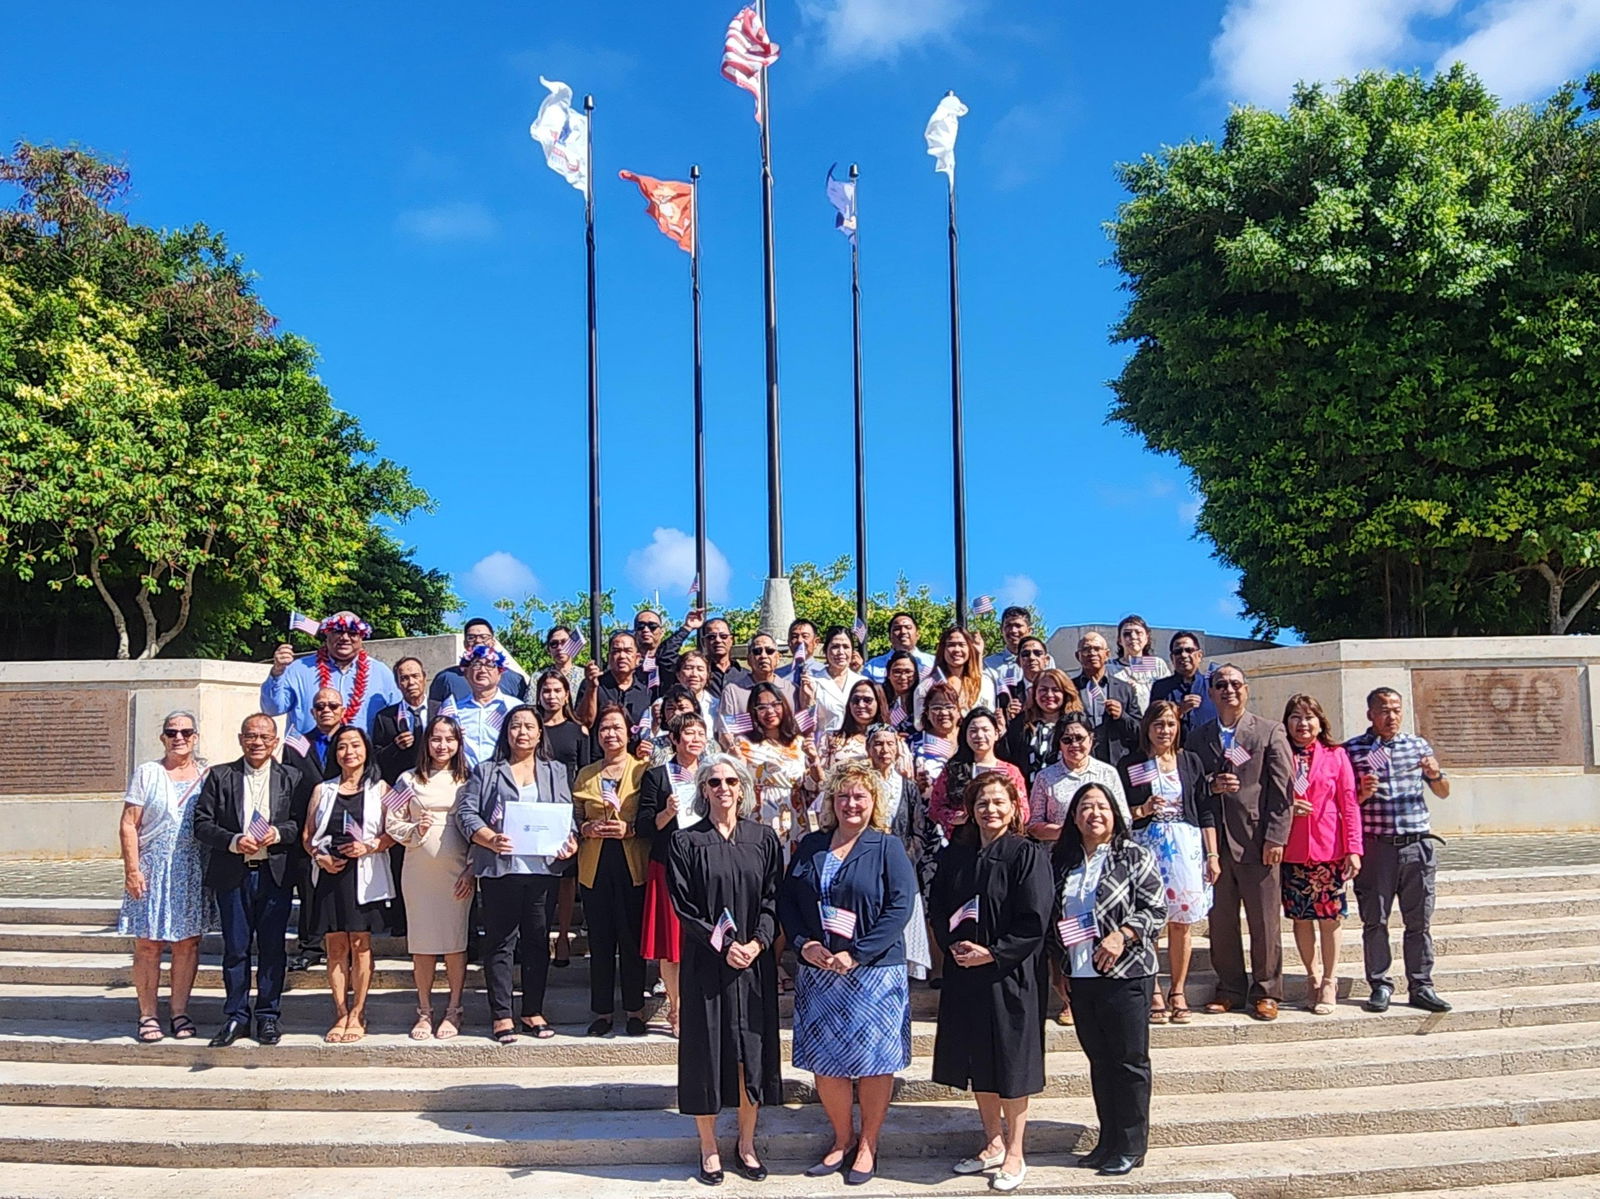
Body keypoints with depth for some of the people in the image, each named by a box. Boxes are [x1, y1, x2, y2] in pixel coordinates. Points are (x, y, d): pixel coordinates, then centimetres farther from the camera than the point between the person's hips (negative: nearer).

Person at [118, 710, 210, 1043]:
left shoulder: (207, 776, 8)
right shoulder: (147, 773, 3)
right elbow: (128, 825, -2)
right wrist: (132, 870, -10)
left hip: (193, 872, 2)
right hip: (151, 869, -2)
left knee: (187, 943, 4)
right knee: (147, 944, 0)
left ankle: (180, 1012, 13)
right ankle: (147, 1015, 9)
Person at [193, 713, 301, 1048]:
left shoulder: (291, 778, 7)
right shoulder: (219, 776, 6)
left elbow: (302, 823, 3)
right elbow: (202, 824, 0)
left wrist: (278, 834, -15)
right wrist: (234, 842, -14)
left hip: (276, 874, 0)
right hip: (232, 875, 0)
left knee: (272, 948, 4)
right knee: (235, 948, 5)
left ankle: (268, 1016, 15)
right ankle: (236, 1017, 16)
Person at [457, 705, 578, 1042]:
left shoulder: (555, 772, 17)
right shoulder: (486, 772, 10)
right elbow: (466, 812, 2)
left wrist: (570, 840, -8)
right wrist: (490, 839, -15)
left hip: (542, 867, 2)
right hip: (499, 867, -2)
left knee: (538, 940, 6)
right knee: (500, 942, 0)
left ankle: (533, 1012, 16)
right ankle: (501, 1015, 6)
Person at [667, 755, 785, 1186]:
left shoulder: (763, 838, 6)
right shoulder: (686, 842, 0)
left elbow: (773, 897, 3)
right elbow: (683, 906, -4)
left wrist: (757, 942, -11)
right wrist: (722, 944, -13)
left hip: (755, 959, 2)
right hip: (705, 962, -2)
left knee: (753, 1050, 6)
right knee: (706, 1050, 3)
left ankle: (747, 1145, 19)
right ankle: (709, 1149, 15)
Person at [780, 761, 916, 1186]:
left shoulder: (888, 848, -3)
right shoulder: (810, 846, 8)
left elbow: (900, 908, -11)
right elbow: (786, 900, 9)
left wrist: (856, 955, -17)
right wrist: (804, 943, -8)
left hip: (874, 971, -3)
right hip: (817, 972, 4)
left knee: (874, 1059, 4)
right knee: (823, 1059, 7)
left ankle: (867, 1145, 21)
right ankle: (842, 1139, 26)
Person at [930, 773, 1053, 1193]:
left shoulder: (1028, 855, -9)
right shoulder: (954, 854, 6)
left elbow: (1034, 922, -14)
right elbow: (937, 908, 9)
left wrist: (991, 953, -16)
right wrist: (954, 945, -8)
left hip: (1009, 974, -5)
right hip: (964, 973, 5)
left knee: (1010, 1064, 3)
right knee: (976, 1062, 13)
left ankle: (1014, 1154, 17)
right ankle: (993, 1143, 28)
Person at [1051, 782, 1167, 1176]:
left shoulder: (1134, 856, -4)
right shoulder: (1062, 862, 10)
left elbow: (1157, 910, -8)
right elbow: (1054, 918, 17)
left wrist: (1122, 936, -20)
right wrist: (1060, 966, 13)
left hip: (1125, 975, -5)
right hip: (1080, 977, 5)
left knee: (1130, 1062, 2)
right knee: (1099, 1062, 13)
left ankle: (1130, 1148, 11)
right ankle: (1108, 1142, 23)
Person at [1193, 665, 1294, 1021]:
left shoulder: (1270, 732, 3)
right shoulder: (1199, 737, 13)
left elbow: (1281, 790, -2)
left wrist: (1275, 838, -10)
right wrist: (1210, 786, -6)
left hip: (1257, 842, -3)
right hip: (1215, 841, 3)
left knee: (1265, 921, 2)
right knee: (1220, 921, 7)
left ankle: (1266, 992, 14)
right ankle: (1229, 988, 19)